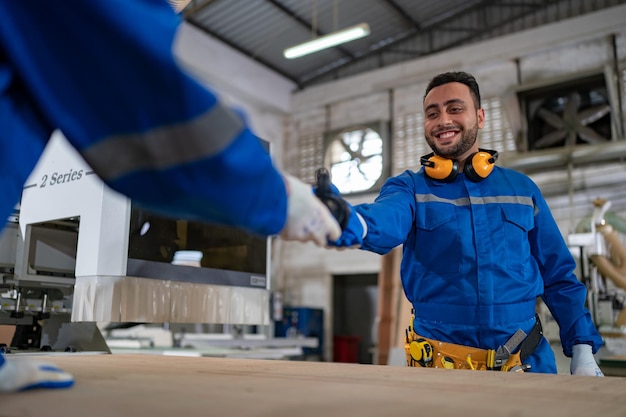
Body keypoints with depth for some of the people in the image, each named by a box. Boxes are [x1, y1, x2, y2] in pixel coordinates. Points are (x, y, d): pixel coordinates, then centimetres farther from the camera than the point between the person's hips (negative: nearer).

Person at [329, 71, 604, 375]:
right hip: (439, 364, -1)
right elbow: (385, 220, -25)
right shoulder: (410, 188, -1)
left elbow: (559, 278, 9)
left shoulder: (522, 189, 7)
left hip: (528, 362, 2)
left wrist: (583, 350, 1)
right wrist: (348, 223, -47)